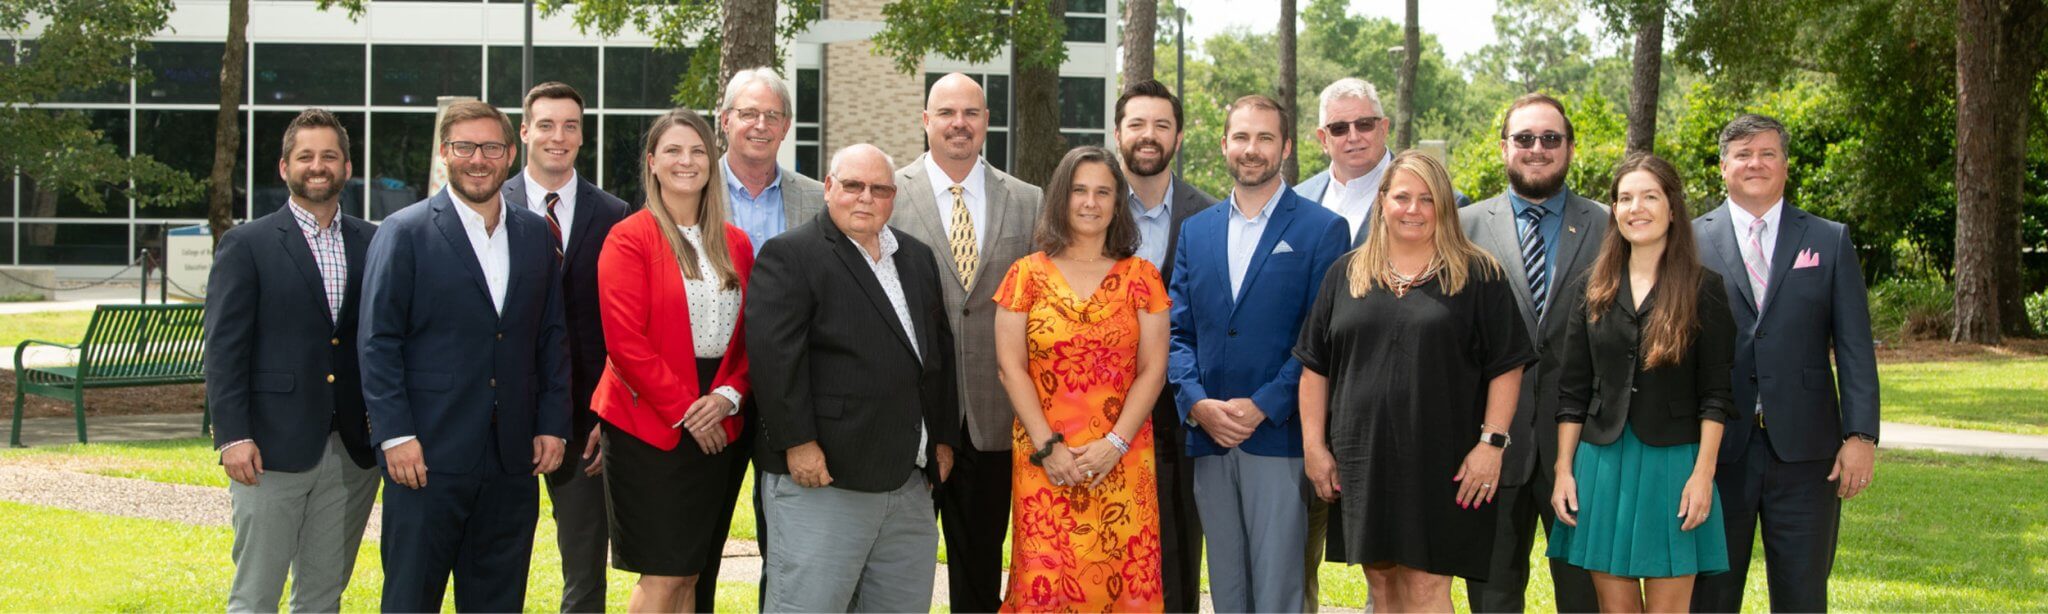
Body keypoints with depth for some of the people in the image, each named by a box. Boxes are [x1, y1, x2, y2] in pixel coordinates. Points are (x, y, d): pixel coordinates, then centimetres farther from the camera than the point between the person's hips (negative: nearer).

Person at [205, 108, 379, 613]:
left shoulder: (373, 244, 10)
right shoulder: (247, 246, 0)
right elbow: (224, 348, -4)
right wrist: (233, 437, -12)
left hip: (351, 453, 4)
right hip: (273, 450, -4)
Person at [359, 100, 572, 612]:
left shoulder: (535, 234, 12)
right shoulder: (405, 233, -2)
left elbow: (553, 336, 14)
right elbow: (378, 343, -5)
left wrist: (553, 425, 5)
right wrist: (394, 435, -12)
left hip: (512, 458, 4)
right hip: (427, 454, -4)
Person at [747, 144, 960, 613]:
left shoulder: (918, 259, 18)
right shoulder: (789, 256, -5)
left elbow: (940, 351, 22)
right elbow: (772, 353, -14)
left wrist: (944, 438, 15)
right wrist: (798, 443, -19)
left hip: (909, 481, 7)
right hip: (822, 474, -7)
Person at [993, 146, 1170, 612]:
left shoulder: (1141, 277, 7)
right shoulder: (1027, 275, 6)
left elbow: (1153, 370, 2)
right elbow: (1011, 367, 1)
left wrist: (1114, 444, -9)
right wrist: (1048, 448, -8)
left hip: (1121, 463, 0)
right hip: (1044, 461, 0)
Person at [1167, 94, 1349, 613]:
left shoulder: (1321, 230, 0)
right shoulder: (1196, 230, 15)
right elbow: (1178, 330, 11)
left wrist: (1262, 406, -14)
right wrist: (1196, 403, -6)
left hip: (1279, 437, -4)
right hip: (1209, 437, 5)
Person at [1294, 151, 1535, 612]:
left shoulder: (1478, 276, 2)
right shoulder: (1346, 275, 11)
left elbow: (1506, 367, -1)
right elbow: (1315, 367, 11)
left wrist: (1492, 442, -9)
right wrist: (1314, 445, 6)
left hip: (1441, 463, -3)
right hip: (1364, 461, 3)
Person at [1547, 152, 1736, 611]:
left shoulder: (1703, 289, 0)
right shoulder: (1591, 292, 9)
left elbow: (1715, 395, -3)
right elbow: (1572, 393, 10)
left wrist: (1703, 473, -11)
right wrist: (1563, 471, 4)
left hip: (1673, 462, -3)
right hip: (1602, 464, 3)